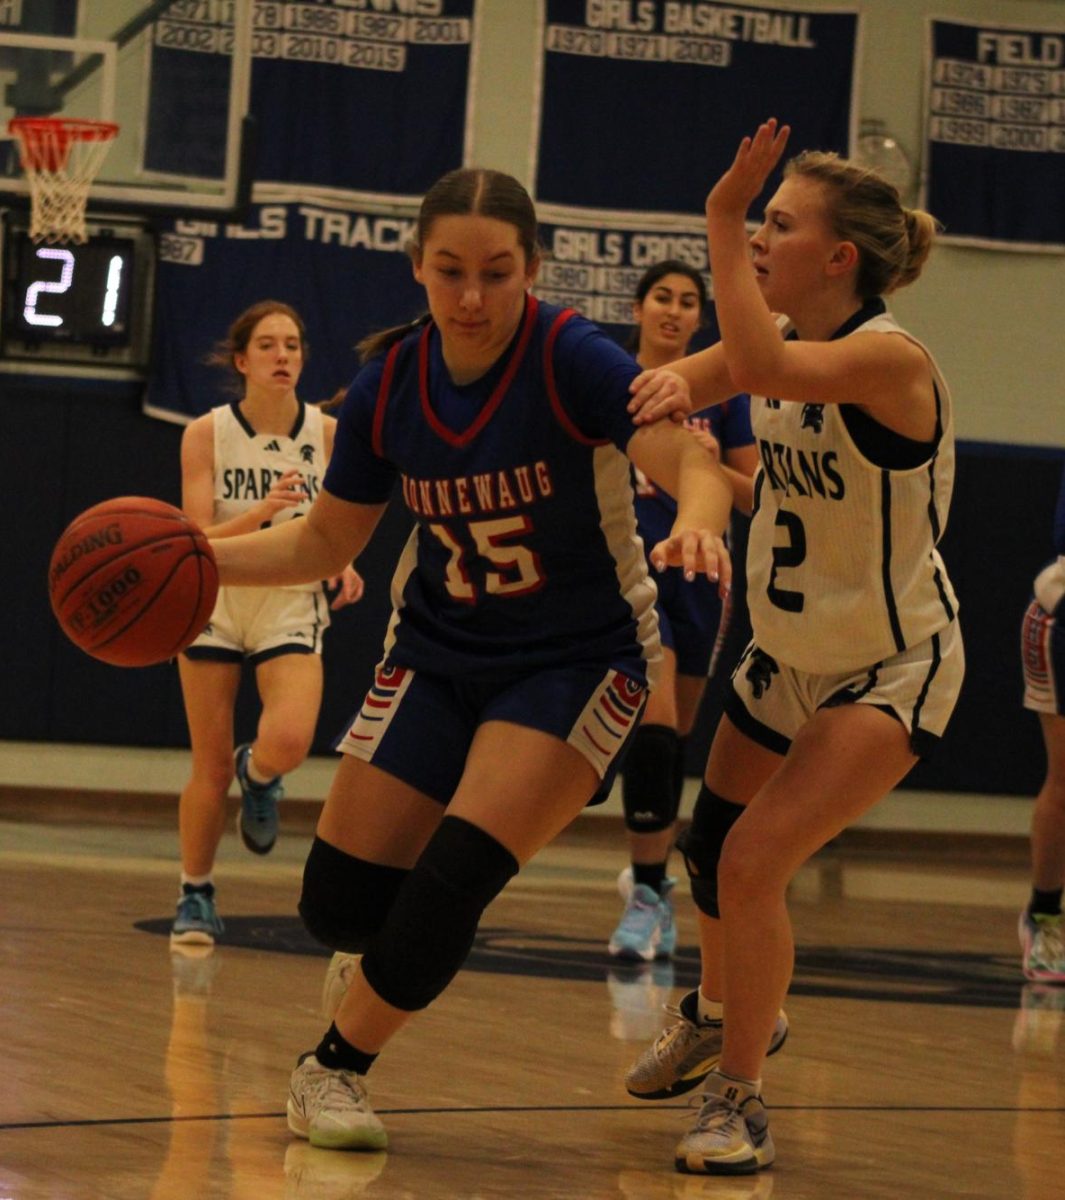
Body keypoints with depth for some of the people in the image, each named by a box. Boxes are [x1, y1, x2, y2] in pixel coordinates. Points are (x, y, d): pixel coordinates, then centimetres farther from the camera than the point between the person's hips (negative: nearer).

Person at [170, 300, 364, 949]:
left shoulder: (328, 432, -4)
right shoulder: (207, 433, -9)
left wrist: (343, 568, -11)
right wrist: (262, 511, -29)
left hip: (292, 609, 0)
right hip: (215, 605, 0)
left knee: (288, 742, -25)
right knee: (211, 768, 1)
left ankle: (259, 776, 13)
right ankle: (196, 897, 20)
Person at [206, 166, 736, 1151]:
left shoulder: (574, 359, -20)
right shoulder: (390, 383, -6)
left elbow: (692, 463, -33)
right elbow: (327, 541, 6)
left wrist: (697, 521, -56)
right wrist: (194, 557, -9)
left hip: (579, 655, -4)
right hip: (439, 652, 4)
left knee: (454, 879, -21)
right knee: (342, 903, -2)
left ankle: (337, 1066, 2)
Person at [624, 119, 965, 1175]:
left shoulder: (890, 357, -27)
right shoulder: (782, 339, -2)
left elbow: (763, 367, -45)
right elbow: (654, 391, -8)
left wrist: (721, 218, -40)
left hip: (894, 668, -8)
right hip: (788, 653, 8)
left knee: (754, 861, -19)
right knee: (711, 850, 20)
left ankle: (738, 1103, -4)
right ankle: (721, 1014, 50)